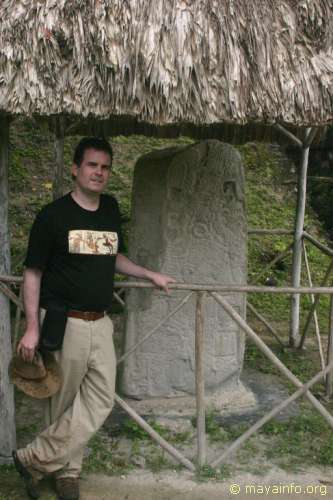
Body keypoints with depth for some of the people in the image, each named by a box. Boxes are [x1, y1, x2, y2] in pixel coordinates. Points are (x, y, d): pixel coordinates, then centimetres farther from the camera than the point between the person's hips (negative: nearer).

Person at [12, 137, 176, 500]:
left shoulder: (111, 209, 8)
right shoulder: (53, 215, -8)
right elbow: (32, 274, -6)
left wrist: (150, 275, 16)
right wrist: (32, 327, -12)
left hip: (100, 323, 6)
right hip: (63, 323, -6)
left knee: (99, 401, 5)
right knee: (62, 403, 7)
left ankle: (37, 459, 17)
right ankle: (67, 471, 26)